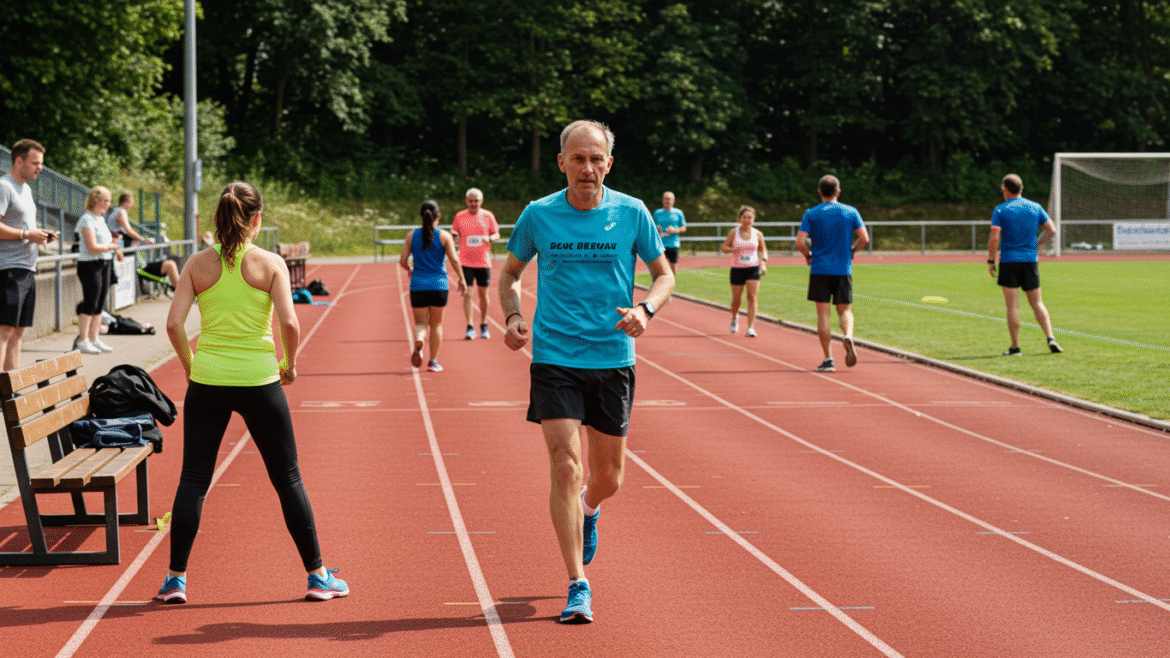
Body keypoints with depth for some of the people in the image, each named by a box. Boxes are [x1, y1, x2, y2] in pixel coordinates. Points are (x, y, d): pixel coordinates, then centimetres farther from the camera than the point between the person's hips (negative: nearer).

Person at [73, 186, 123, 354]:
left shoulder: (100, 219, 16)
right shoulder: (87, 220, -13)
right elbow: (93, 247, -19)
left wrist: (114, 244, 8)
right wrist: (112, 246, -8)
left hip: (105, 264, 9)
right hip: (90, 265, -9)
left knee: (99, 305, 11)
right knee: (90, 304, -8)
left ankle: (94, 339, 17)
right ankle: (82, 342, -5)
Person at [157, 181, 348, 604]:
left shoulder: (198, 264, 0)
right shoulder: (270, 263, -5)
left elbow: (174, 323, -6)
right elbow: (289, 324, -14)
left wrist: (189, 365, 9)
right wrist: (290, 366, 3)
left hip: (207, 382, 1)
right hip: (259, 381, -1)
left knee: (193, 481, 8)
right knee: (287, 479, 9)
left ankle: (176, 578, 5)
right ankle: (317, 575, 13)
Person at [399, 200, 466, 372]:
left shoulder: (412, 236, 1)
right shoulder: (444, 236, -3)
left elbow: (403, 261, 2)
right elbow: (454, 260, -7)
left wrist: (409, 270, 23)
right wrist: (462, 279, 5)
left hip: (418, 286, 1)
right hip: (439, 286, -1)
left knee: (420, 322, 10)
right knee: (436, 324, 12)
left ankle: (418, 342, -25)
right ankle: (433, 362, 12)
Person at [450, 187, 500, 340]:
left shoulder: (488, 216, 2)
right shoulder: (459, 216, 3)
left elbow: (497, 234, 8)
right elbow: (453, 234, 11)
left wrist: (490, 238, -14)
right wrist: (453, 235, -13)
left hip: (483, 262, 1)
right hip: (465, 262, -1)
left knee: (483, 294, 10)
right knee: (467, 294, -10)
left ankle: (484, 326, 25)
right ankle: (469, 328, -9)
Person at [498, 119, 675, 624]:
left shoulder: (632, 214, -1)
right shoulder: (538, 215, -1)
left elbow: (664, 274, 8)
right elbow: (511, 272, 14)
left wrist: (645, 309, -13)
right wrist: (512, 317, -4)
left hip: (613, 359, 1)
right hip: (554, 357, -1)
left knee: (608, 477, 10)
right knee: (565, 464, -13)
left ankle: (587, 510, 49)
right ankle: (578, 586, -7)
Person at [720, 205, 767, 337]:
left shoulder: (757, 234, 3)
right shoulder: (733, 233, -1)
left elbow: (763, 249, 18)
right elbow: (723, 247, 5)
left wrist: (763, 261, 1)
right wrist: (732, 249, -17)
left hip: (753, 268, 0)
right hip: (737, 269, 0)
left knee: (752, 297, -12)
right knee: (736, 299, 7)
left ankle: (750, 328, -12)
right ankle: (734, 318, 40)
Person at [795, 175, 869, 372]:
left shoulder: (811, 214, -1)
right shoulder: (851, 212, 3)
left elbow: (800, 243, -9)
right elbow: (864, 239, -3)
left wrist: (808, 256, 10)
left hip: (820, 269, -1)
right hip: (843, 269, 1)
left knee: (823, 313, 3)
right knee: (845, 310, 10)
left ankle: (828, 359, 1)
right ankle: (848, 336, -23)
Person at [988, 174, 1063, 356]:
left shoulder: (1000, 210, -4)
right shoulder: (1035, 207, 7)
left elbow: (994, 238, -11)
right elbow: (1052, 230, 5)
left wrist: (991, 261, -3)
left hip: (1009, 261, -3)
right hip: (1030, 260, 3)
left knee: (1012, 306, -1)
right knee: (1037, 303, 10)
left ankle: (1015, 347, 0)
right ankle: (1051, 339, -5)